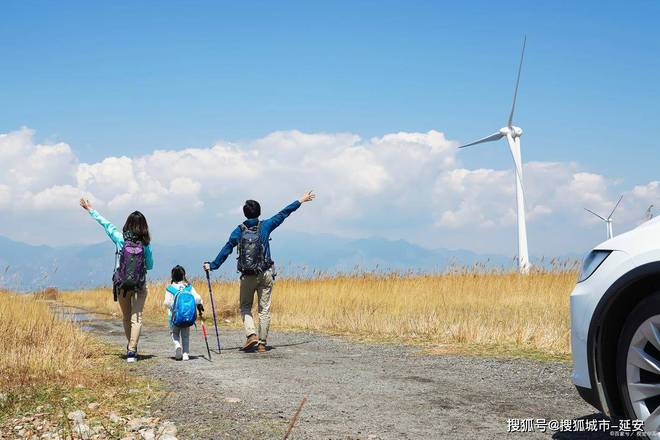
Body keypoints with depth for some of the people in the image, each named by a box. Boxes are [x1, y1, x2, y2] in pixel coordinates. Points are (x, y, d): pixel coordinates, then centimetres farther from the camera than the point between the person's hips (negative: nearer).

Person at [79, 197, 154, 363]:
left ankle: (130, 346, 32)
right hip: (140, 285, -2)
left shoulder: (120, 238, -8)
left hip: (121, 284, 2)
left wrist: (90, 210, 17)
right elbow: (150, 265, 2)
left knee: (126, 316, 19)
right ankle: (132, 350, -12)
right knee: (136, 318, -1)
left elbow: (106, 224, 5)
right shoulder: (146, 244, -8)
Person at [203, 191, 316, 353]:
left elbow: (226, 251, 4)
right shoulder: (265, 226, -2)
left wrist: (212, 265, 14)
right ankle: (262, 344, 6)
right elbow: (283, 214, 7)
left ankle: (251, 335, -7)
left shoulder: (238, 231, 0)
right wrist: (301, 201, 16)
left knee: (245, 307, 14)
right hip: (265, 274, 0)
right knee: (264, 309, 5)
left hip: (247, 276, 0)